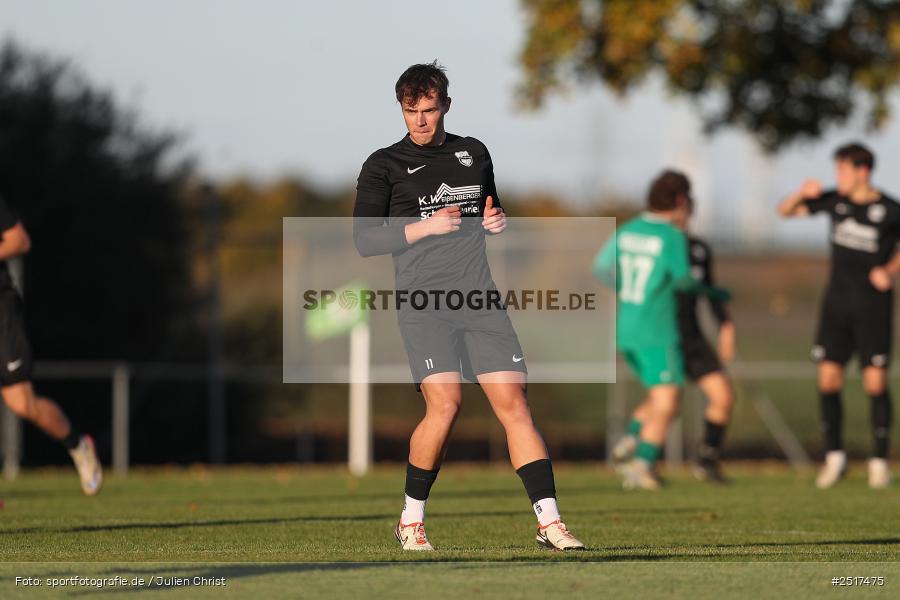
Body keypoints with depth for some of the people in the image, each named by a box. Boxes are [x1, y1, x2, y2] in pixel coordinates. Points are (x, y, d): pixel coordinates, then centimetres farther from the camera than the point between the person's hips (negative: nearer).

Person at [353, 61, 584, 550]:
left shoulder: (474, 153, 17)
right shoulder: (384, 166, 4)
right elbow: (365, 240, -2)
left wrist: (495, 221, 8)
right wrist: (425, 227, -13)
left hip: (480, 298, 4)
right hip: (422, 301, -4)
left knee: (513, 403, -6)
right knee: (444, 403, -19)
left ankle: (549, 523, -7)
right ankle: (411, 519, -1)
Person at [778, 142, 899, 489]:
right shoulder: (835, 201, 2)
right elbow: (784, 211, 8)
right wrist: (802, 194, -12)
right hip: (837, 302, 3)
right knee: (828, 379, -3)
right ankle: (834, 458, 8)